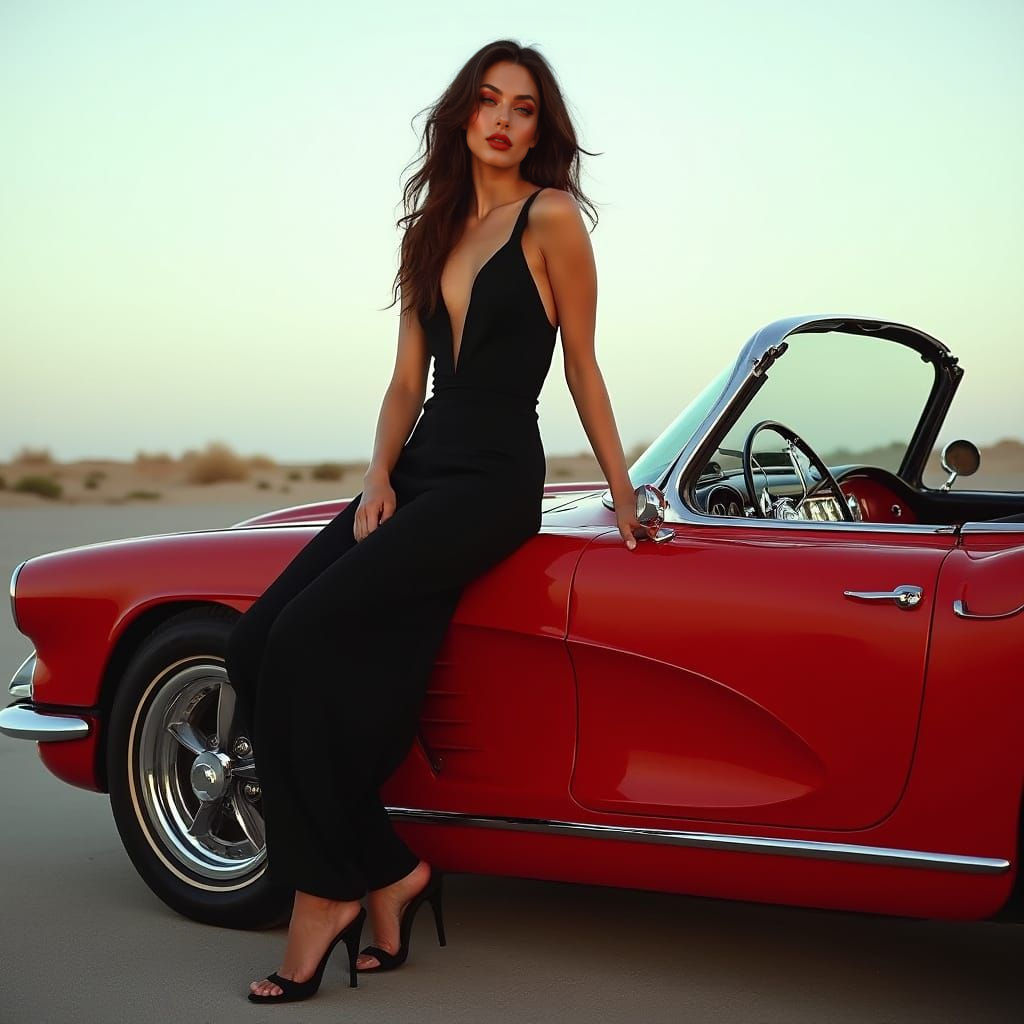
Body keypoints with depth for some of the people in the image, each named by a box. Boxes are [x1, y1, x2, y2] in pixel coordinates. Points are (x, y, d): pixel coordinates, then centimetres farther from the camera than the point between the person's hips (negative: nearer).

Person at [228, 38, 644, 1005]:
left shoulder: (551, 218, -2)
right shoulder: (434, 231, 17)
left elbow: (582, 370, 3)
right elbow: (406, 381, 15)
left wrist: (624, 498, 5)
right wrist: (377, 477, 0)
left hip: (496, 482, -7)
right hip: (418, 471, 7)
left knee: (310, 636, -22)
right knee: (254, 643, -12)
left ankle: (326, 888, -7)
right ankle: (384, 873, -6)